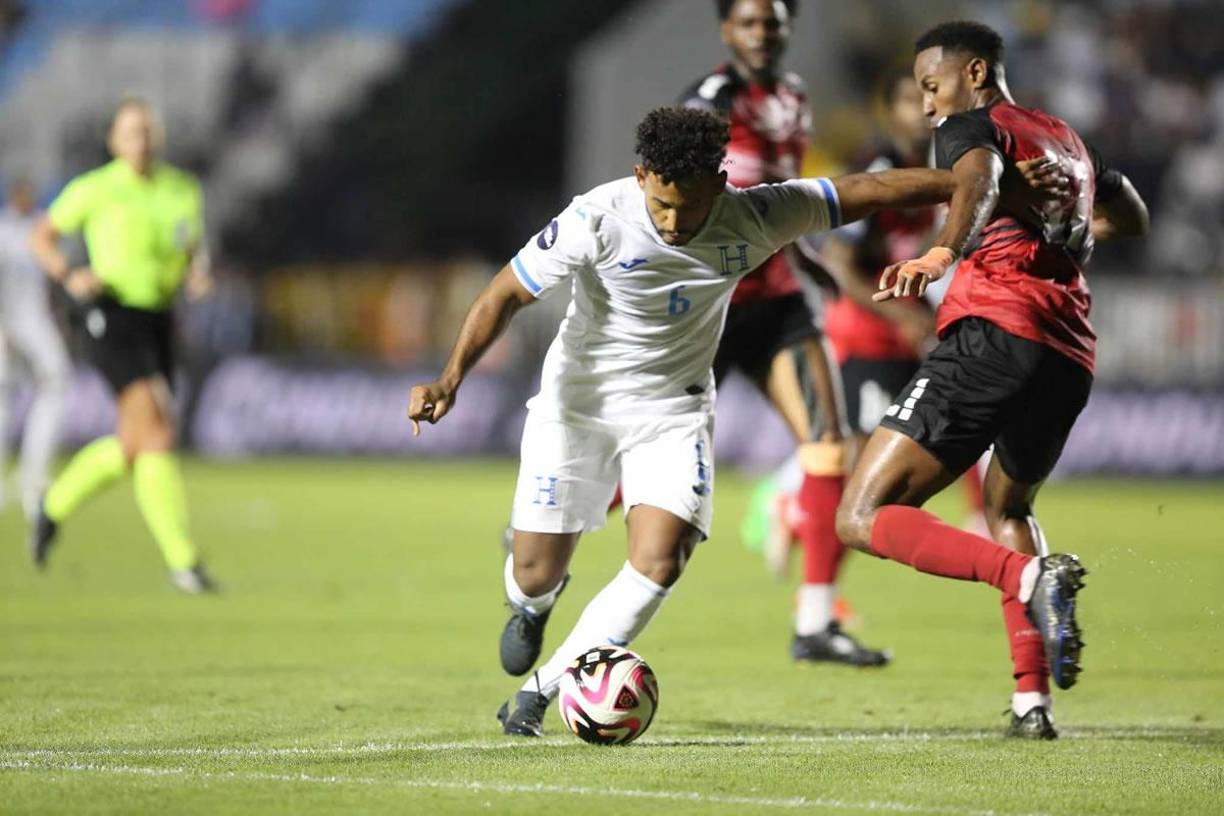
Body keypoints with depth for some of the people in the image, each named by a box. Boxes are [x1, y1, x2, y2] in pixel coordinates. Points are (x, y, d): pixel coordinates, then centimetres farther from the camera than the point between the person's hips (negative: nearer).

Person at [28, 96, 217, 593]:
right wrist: (69, 277, -12)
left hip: (159, 323, 6)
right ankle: (182, 560, -17)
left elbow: (195, 252, 20)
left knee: (134, 447, 11)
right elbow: (42, 238, 6)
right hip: (111, 317, -6)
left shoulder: (184, 190, 9)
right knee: (159, 432, -18)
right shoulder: (93, 190, -4)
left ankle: (56, 505, 38)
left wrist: (199, 275, -3)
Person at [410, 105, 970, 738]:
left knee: (658, 562, -20)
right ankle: (533, 604, 43)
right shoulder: (597, 219, -25)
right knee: (536, 576, 2)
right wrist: (451, 378, -29)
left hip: (673, 408, 1)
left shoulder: (753, 217, -18)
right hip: (578, 400, -1)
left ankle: (539, 692, -6)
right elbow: (506, 293, -18)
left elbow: (864, 190, -10)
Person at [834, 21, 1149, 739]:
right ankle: (1032, 699, 20)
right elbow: (1133, 219, 46)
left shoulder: (970, 127, 6)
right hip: (1071, 363, 8)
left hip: (994, 336, -8)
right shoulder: (1069, 142, 28)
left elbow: (979, 182, -19)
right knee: (1009, 506, 34)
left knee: (862, 518, -9)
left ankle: (1031, 578, -29)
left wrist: (942, 254, -39)